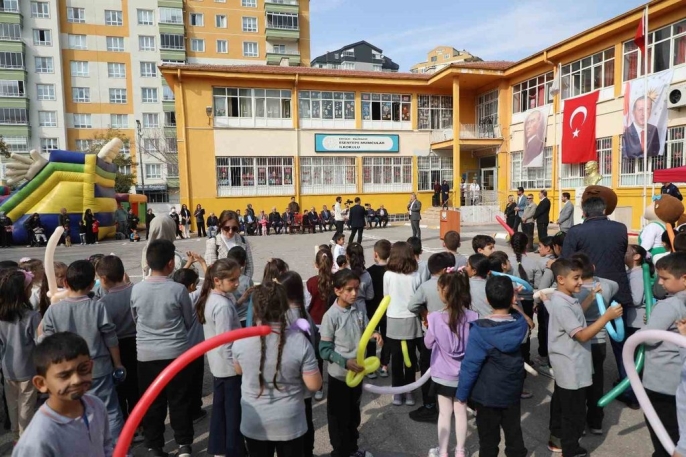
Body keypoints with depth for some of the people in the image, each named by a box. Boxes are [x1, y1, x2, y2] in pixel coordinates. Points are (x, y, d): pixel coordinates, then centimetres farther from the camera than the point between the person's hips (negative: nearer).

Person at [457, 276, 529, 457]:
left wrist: (462, 394, -8)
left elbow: (470, 365, -18)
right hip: (512, 391, 4)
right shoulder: (520, 324, -11)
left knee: (488, 439, 11)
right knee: (514, 435, 19)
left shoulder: (479, 330, -23)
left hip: (487, 394, -4)